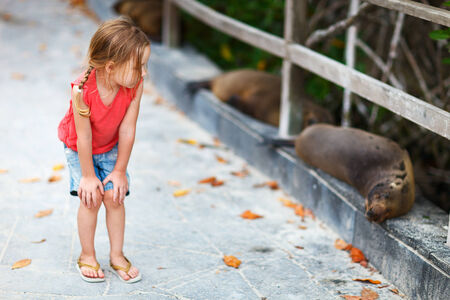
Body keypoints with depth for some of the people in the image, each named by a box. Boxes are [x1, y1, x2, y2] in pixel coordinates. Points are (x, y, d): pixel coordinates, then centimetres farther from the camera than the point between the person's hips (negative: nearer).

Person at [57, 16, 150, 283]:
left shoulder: (135, 85, -29)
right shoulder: (82, 89, -38)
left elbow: (127, 130, -20)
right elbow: (84, 137, -27)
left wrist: (120, 170, -13)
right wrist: (89, 176, -17)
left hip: (110, 148, 3)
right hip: (78, 148, -2)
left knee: (115, 196, -5)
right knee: (92, 197, -11)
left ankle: (117, 256, 14)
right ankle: (87, 256, 11)